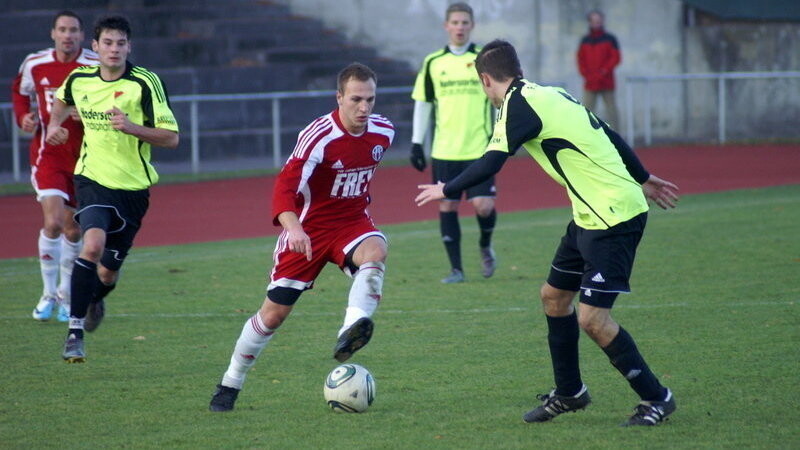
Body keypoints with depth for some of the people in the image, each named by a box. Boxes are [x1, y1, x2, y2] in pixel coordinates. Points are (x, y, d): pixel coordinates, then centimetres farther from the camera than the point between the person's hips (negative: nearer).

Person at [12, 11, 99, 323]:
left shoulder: (96, 66, -9)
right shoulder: (35, 64, -1)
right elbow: (19, 91, 19)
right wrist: (23, 117, 1)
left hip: (84, 155, 0)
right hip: (48, 153, 0)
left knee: (73, 230, 9)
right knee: (53, 222, -16)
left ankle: (65, 294, 28)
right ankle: (48, 294, 0)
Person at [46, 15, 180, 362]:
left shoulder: (145, 83, -11)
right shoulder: (79, 79, 1)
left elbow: (171, 138, -13)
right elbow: (63, 98, 28)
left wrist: (131, 127, -25)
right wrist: (55, 124, 14)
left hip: (132, 187, -1)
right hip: (92, 178, 1)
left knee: (108, 272, 8)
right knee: (93, 245, -27)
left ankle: (95, 298, 46)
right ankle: (75, 330, -21)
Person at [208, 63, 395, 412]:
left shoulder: (383, 133, -6)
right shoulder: (319, 137, -24)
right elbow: (284, 187, -33)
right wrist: (293, 227, -49)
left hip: (352, 221, 4)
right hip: (309, 228, -4)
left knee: (375, 250, -34)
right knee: (274, 312, 0)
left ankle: (350, 333, -46)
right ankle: (230, 385, 19)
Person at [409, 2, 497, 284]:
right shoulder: (433, 63, 6)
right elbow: (422, 104, 11)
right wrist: (416, 143, 7)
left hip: (480, 147, -2)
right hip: (444, 151, 2)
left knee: (483, 205, -11)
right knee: (447, 205, 1)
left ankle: (485, 245, 21)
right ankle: (455, 268, 11)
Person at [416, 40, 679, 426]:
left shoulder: (519, 106, -13)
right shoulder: (551, 95, 14)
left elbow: (490, 163, -19)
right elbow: (608, 136, 21)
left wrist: (445, 190, -4)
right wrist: (644, 178, 31)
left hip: (614, 216, -10)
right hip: (591, 216, 10)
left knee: (592, 319, -10)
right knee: (554, 296, 17)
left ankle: (655, 398, 1)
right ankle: (569, 393, 29)